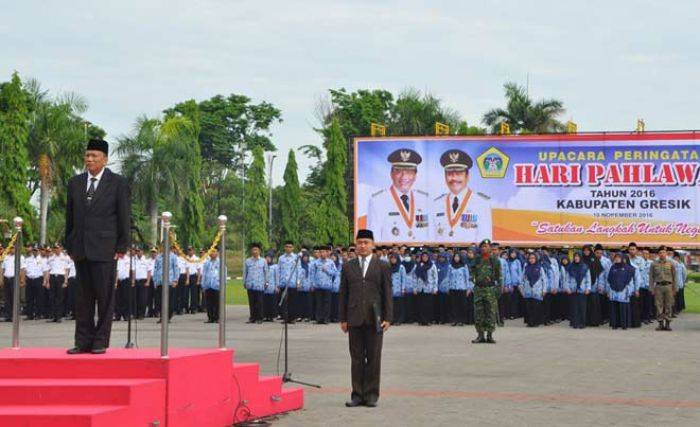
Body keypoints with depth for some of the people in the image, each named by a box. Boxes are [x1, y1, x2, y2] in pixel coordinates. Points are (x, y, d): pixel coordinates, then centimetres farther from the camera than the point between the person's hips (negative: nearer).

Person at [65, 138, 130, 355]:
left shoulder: (118, 183, 0)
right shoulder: (75, 183, 12)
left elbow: (124, 217, -1)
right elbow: (70, 216, 15)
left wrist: (121, 247, -5)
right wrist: (70, 246, 11)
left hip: (105, 249, -4)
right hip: (81, 249, 4)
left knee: (105, 296, 0)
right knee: (83, 297, 6)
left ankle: (101, 342, 5)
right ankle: (83, 342, 9)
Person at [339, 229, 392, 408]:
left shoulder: (382, 267, 5)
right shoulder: (348, 267, 11)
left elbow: (387, 294, 3)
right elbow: (343, 294, 11)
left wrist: (388, 318, -4)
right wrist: (343, 319, 5)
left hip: (374, 319, -2)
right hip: (355, 319, 2)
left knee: (373, 358, 1)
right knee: (356, 358, 3)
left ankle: (371, 395, 7)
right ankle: (357, 394, 7)